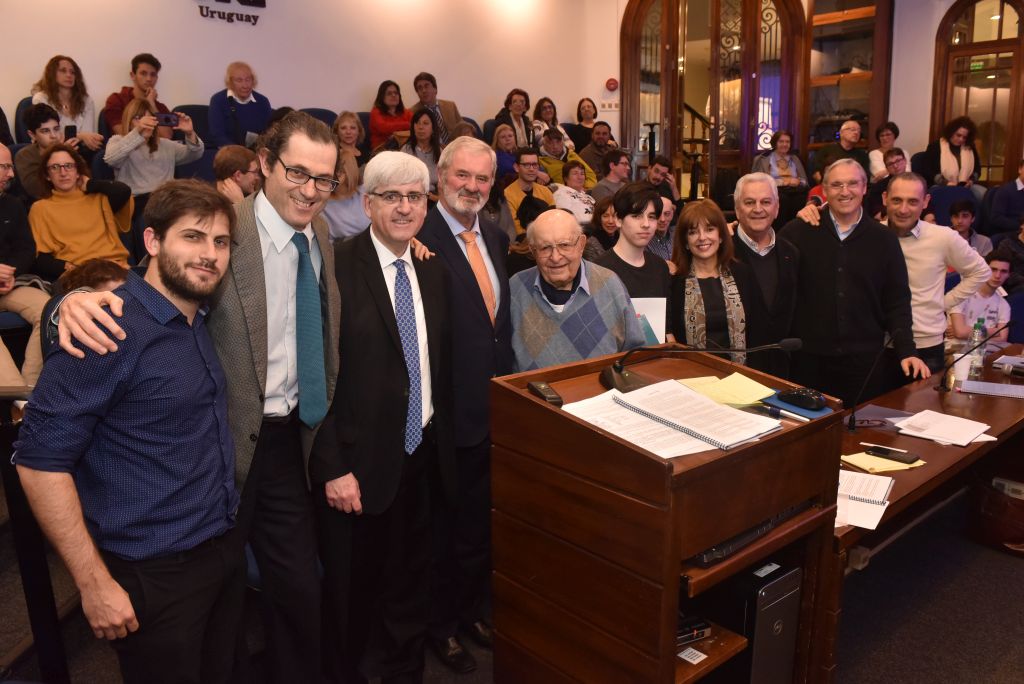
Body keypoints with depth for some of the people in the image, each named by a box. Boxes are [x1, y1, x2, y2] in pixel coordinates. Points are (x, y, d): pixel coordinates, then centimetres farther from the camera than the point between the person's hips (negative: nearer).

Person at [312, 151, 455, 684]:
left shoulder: (434, 273, 7)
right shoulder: (336, 268, -12)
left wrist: (441, 442, 9)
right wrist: (332, 468, -16)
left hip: (423, 454, 5)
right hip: (360, 461, -5)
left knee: (411, 588, 20)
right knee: (354, 592, 14)